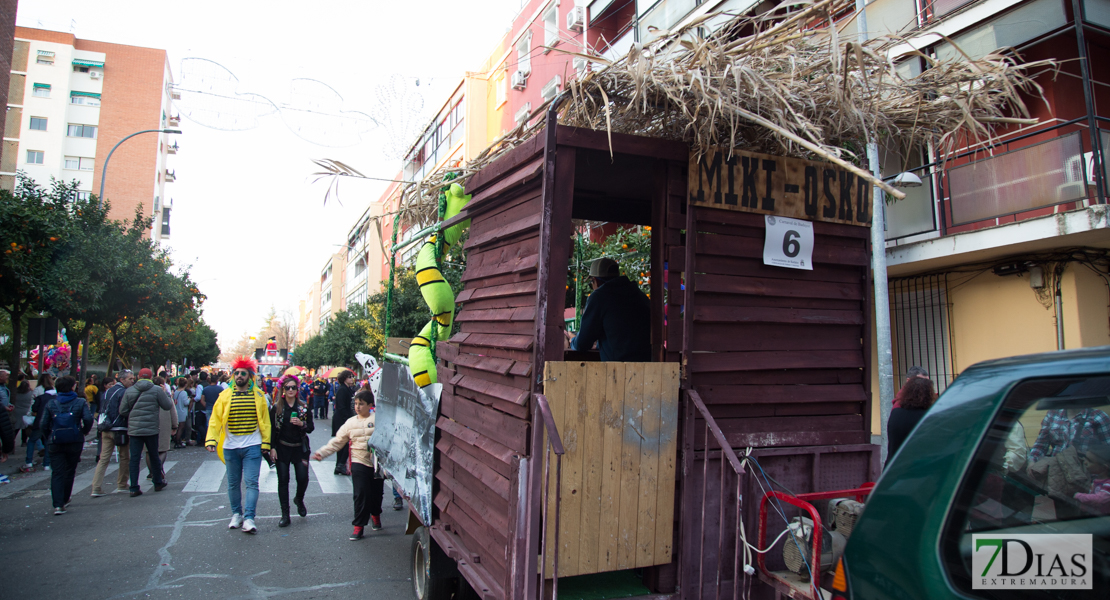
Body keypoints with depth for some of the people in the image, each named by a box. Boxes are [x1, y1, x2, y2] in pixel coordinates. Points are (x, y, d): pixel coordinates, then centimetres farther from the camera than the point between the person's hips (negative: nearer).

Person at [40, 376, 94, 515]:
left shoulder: (51, 403, 3)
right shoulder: (80, 402, -3)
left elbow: (44, 424, -1)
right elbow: (88, 419, -14)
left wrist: (49, 438, 12)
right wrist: (84, 431, 4)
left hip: (56, 443, 1)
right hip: (75, 442, -1)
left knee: (57, 473, 1)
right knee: (70, 471, 15)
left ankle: (58, 504, -9)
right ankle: (64, 500, 24)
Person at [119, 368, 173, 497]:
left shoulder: (129, 391, 1)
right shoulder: (157, 390, -7)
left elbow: (122, 411, 2)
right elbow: (167, 406, -2)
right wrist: (165, 394, 15)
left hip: (133, 429, 2)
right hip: (151, 429, -1)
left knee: (134, 459, 4)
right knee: (154, 457, 12)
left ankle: (134, 488, 2)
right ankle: (158, 483, 24)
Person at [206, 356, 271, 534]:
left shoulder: (258, 395, 1)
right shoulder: (225, 396, 2)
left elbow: (265, 421, 3)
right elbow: (215, 419, 0)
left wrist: (266, 443, -1)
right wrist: (211, 440, -12)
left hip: (252, 447, -2)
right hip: (230, 447, 2)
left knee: (251, 482, -6)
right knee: (233, 483, 13)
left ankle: (249, 518, -4)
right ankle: (236, 514, 28)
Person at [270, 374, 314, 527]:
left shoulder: (304, 408, 2)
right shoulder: (276, 408, 0)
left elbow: (311, 428, 3)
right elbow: (271, 429, 1)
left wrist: (302, 424, -17)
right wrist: (271, 448, -6)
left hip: (300, 448, 1)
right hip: (282, 448, -1)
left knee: (303, 478, -3)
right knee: (283, 480, 0)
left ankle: (299, 500, 30)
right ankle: (285, 515, 8)